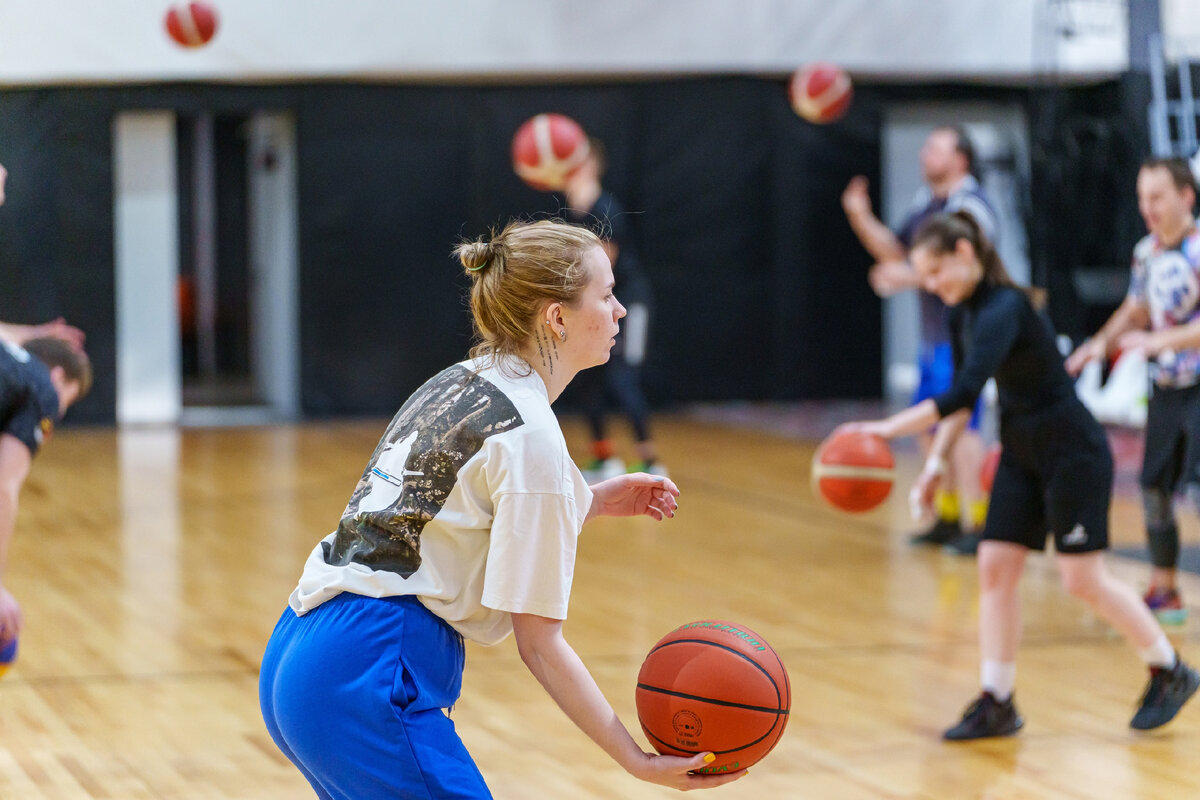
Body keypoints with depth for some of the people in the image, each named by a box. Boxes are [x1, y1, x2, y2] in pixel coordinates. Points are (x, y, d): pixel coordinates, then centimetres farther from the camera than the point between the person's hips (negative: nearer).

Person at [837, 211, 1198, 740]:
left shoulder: (1005, 309, -25)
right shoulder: (962, 314, 3)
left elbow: (962, 393, -36)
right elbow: (962, 398, 15)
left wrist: (887, 429, -37)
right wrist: (936, 462, 6)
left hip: (1072, 453, -9)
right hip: (1021, 454, 9)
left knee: (1083, 578, -5)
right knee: (995, 568, 1)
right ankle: (996, 704, 6)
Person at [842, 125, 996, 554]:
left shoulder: (970, 205, -15)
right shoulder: (925, 201, 14)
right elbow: (894, 250, 21)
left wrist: (912, 277, -23)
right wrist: (861, 218, 6)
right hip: (933, 336, 10)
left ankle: (975, 523, -8)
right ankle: (949, 515, 26)